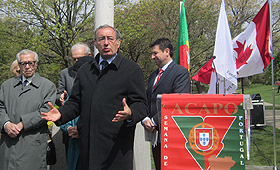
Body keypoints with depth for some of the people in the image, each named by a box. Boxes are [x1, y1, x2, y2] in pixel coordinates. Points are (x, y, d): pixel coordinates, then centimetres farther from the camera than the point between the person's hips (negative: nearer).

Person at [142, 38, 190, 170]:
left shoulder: (181, 72, -7)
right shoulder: (153, 75, 19)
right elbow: (146, 100, 16)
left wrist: (154, 121, -16)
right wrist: (145, 119, -5)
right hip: (155, 134, 8)